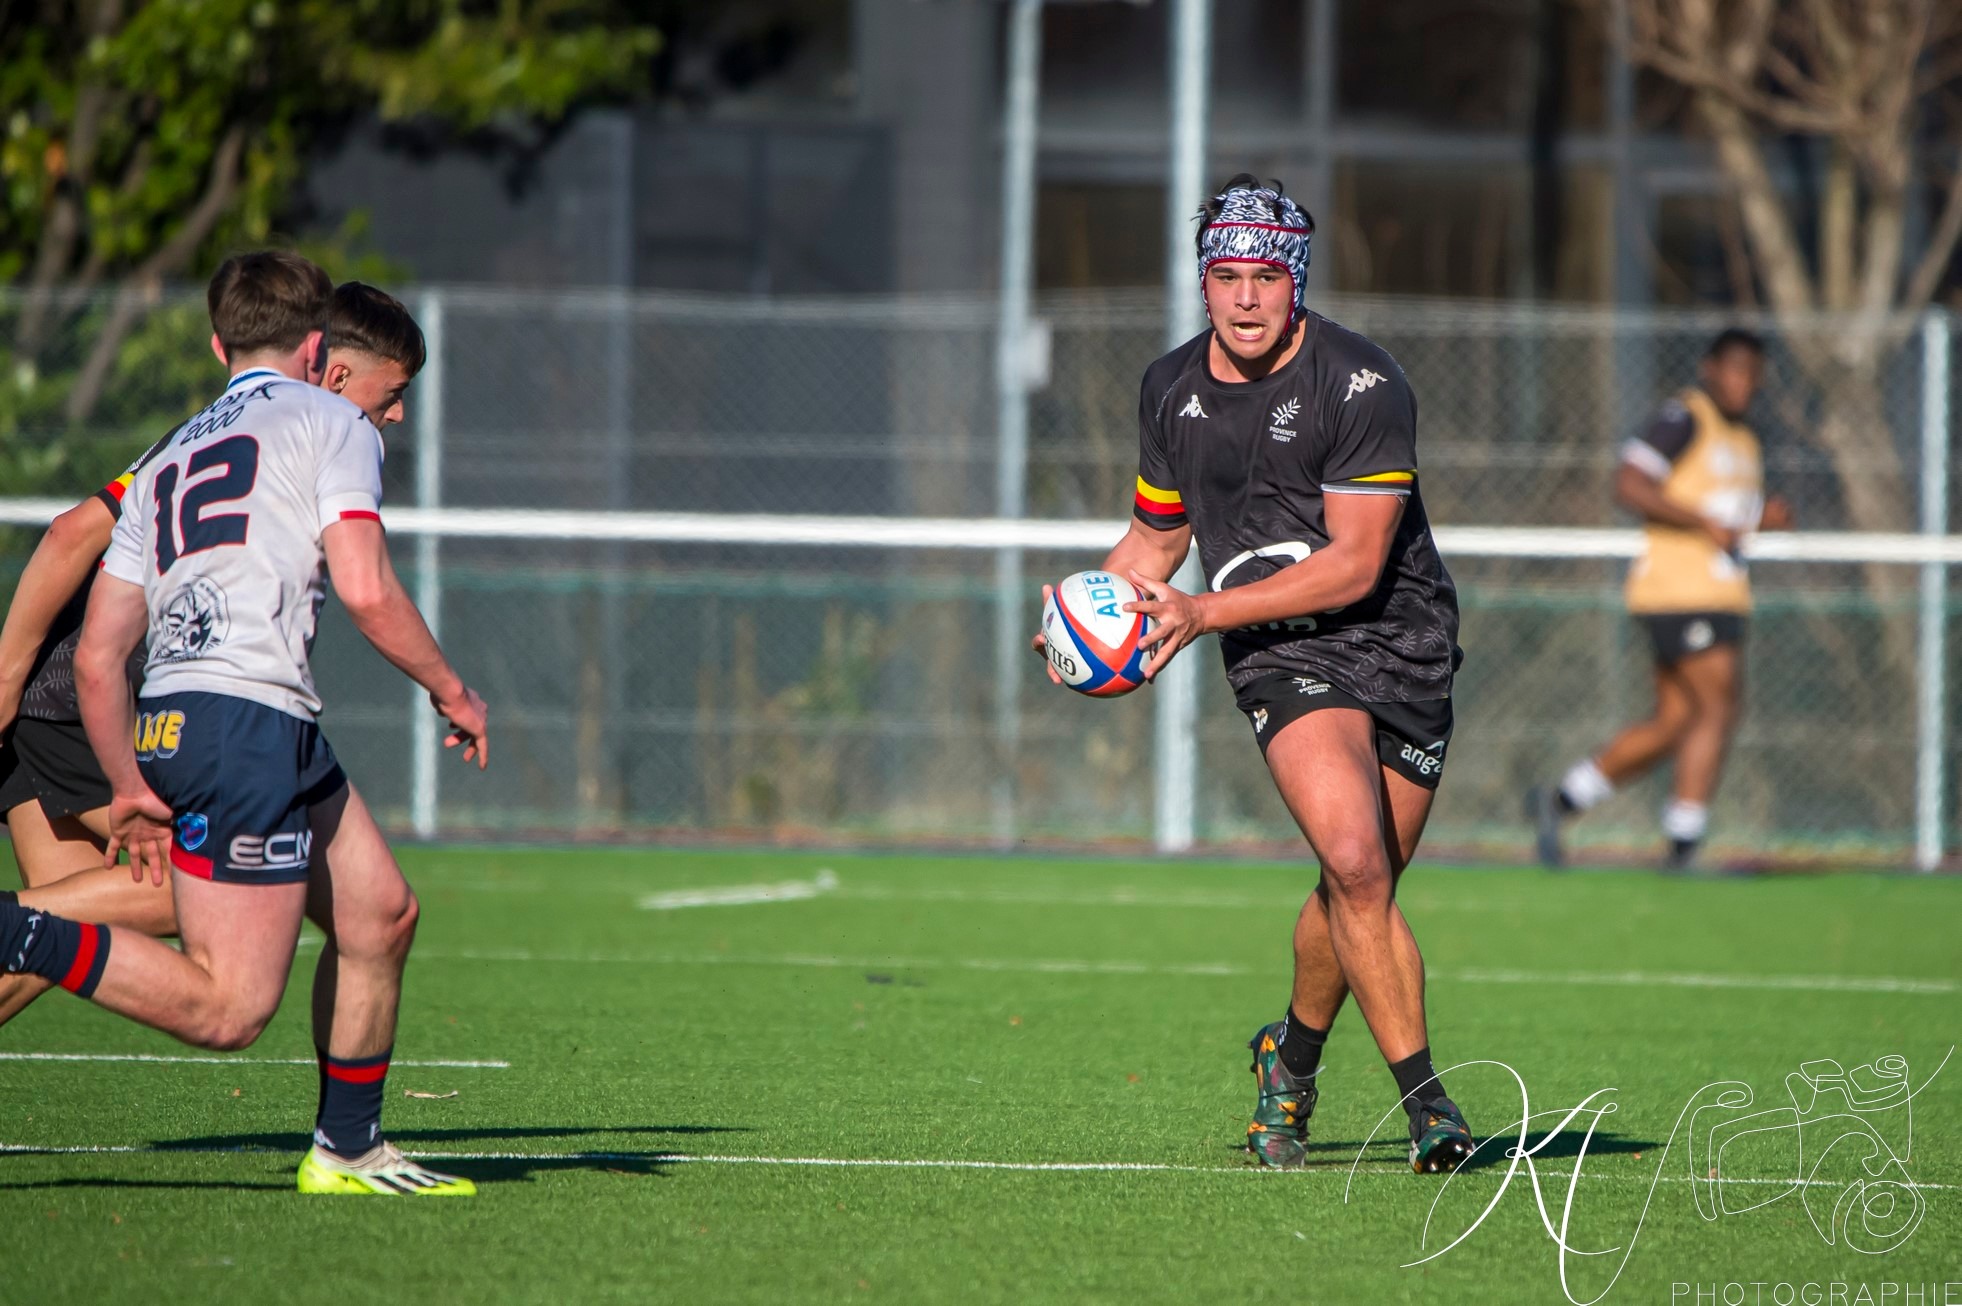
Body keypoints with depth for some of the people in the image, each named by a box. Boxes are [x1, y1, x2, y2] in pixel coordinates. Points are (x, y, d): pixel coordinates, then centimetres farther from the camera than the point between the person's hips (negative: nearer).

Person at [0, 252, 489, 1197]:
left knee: (381, 916, 18)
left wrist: (131, 790, 28)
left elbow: (97, 658, 21)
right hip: (248, 717, -8)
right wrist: (450, 690, 6)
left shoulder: (165, 463, 26)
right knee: (227, 1007, -12)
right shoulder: (331, 424, 7)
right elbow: (364, 588, -8)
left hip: (165, 726, 8)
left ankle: (347, 1148, 23)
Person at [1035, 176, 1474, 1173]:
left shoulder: (1362, 384, -13)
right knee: (1354, 860, -21)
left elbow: (1355, 561, -16)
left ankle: (1293, 1055, 33)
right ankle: (1422, 1093, -14)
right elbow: (1157, 539, 19)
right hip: (1280, 655, 1)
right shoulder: (1171, 390, 4)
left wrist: (1206, 612, -20)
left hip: (1400, 640, -1)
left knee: (1360, 890, 5)